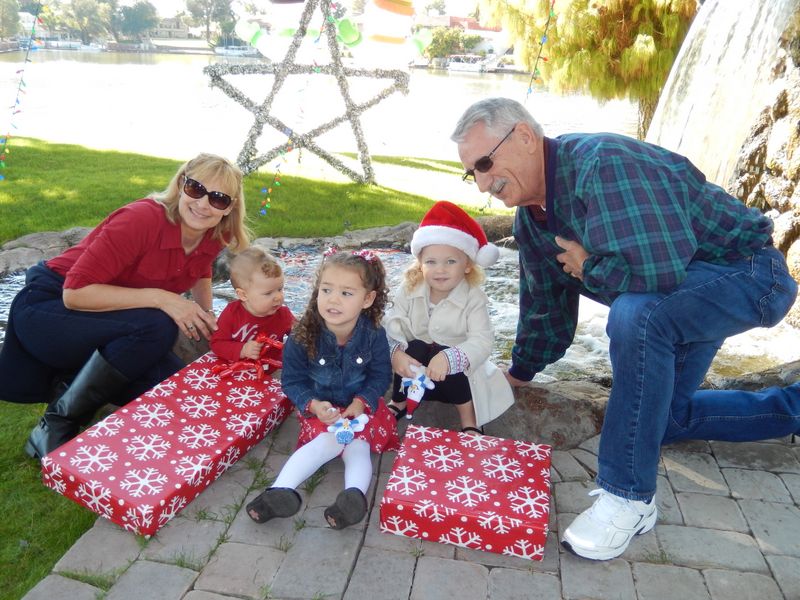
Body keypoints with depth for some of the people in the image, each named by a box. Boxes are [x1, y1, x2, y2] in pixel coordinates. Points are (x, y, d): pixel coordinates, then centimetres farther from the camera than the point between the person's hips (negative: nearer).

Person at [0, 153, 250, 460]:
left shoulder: (212, 236, -7)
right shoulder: (142, 219, -28)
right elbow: (75, 292, -30)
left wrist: (206, 317, 6)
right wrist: (160, 298, -35)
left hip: (106, 323, 7)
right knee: (157, 327, -33)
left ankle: (69, 382, 8)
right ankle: (55, 426, -16)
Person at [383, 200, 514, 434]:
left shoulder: (474, 298, -19)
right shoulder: (409, 289, -12)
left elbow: (482, 342, -29)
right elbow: (392, 324, -17)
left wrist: (449, 358, -46)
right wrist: (395, 352, -38)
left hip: (456, 371, -2)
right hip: (416, 361, 2)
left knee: (450, 362, -32)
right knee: (414, 350, -29)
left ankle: (468, 416, -11)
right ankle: (400, 401, -6)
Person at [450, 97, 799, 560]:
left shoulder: (601, 162, -31)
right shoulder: (532, 219, -1)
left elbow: (658, 270, -42)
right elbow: (544, 302, 12)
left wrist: (588, 267, -23)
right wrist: (521, 373, 21)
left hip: (746, 268, -9)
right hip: (677, 299, 10)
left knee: (635, 314, -38)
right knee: (662, 417, 17)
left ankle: (630, 497, -23)